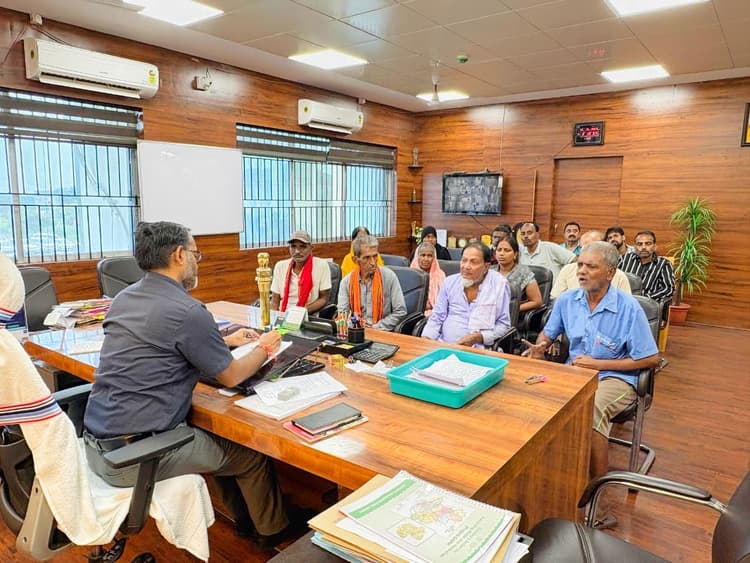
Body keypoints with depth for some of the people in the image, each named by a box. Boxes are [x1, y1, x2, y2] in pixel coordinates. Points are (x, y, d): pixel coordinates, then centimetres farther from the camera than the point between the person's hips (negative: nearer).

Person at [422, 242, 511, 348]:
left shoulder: (500, 284, -1)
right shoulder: (450, 282, 9)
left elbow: (503, 324, 1)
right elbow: (436, 318, 12)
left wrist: (478, 338, -13)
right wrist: (425, 340, -5)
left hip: (478, 351, -2)